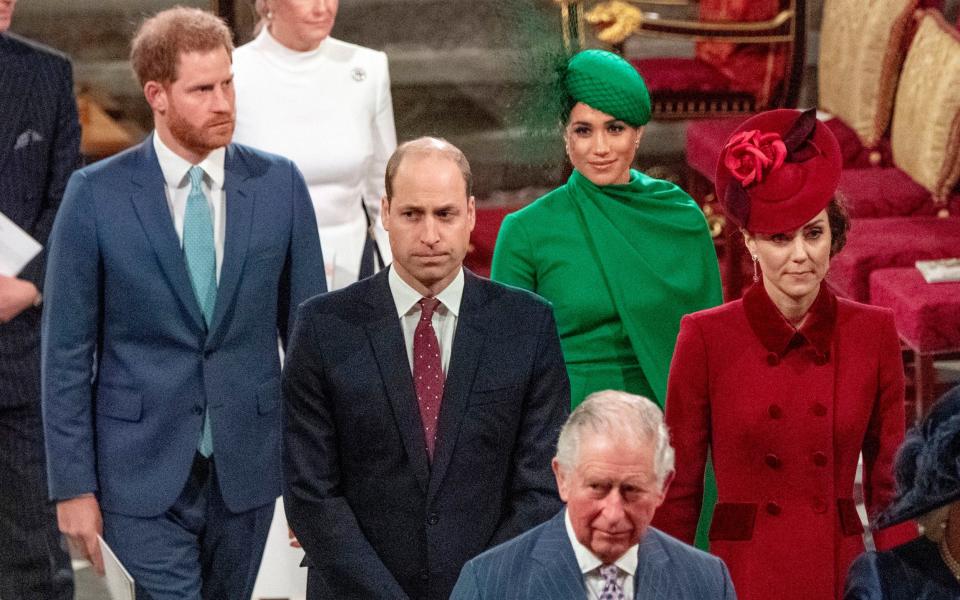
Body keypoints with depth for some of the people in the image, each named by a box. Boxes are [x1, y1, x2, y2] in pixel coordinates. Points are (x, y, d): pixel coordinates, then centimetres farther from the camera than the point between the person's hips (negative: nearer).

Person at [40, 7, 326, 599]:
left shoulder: (279, 184, 0)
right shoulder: (96, 194, -7)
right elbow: (67, 351, -3)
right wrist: (73, 485, -6)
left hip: (247, 463, 3)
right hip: (142, 470, -3)